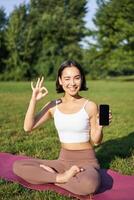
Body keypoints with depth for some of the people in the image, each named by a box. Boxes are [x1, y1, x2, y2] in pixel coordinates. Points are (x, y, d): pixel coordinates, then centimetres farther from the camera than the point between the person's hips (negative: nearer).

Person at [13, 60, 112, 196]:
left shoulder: (90, 106, -8)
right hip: (63, 160, 3)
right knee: (18, 166, -14)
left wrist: (100, 126, -21)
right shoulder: (53, 106, 1)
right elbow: (28, 127, -8)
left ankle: (49, 175, -14)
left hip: (86, 161, -3)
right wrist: (34, 100, -14)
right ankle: (61, 178, -15)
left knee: (89, 185, -39)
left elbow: (96, 140, -1)